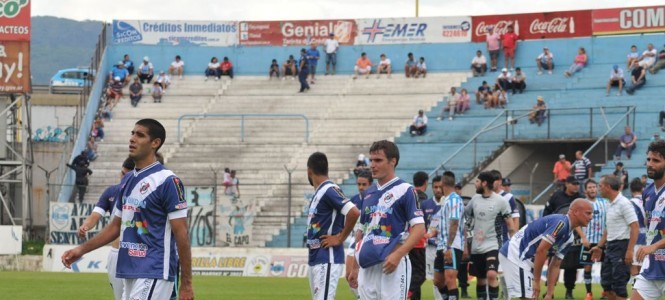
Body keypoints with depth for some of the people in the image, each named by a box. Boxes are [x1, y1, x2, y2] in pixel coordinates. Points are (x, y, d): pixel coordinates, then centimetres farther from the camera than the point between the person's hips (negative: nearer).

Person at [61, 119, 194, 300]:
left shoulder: (167, 181, -10)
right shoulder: (128, 180, 15)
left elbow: (181, 233, -12)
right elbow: (116, 226, 23)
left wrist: (186, 284, -15)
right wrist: (82, 249, 14)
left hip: (154, 274, -8)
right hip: (129, 274, 8)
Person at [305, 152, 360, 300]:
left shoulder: (329, 190, -13)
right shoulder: (318, 192, 16)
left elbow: (354, 212, -25)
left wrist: (340, 239, -16)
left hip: (327, 261, -10)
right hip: (314, 260, 10)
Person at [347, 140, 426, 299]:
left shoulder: (405, 190, -4)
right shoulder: (369, 193, 17)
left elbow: (420, 228, -11)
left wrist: (398, 254, -23)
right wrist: (355, 268, 20)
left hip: (392, 264, -7)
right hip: (367, 267, 7)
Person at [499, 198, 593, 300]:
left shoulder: (569, 237, 12)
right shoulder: (561, 223, -19)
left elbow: (555, 266, 14)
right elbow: (541, 250, -24)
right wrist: (536, 281, -17)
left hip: (523, 258, 11)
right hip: (515, 255, -11)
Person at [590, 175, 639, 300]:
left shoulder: (623, 203, -14)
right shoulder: (610, 204, 14)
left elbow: (635, 227, -19)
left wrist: (629, 250, -24)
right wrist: (599, 246, 25)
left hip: (621, 246, -9)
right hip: (610, 246, 9)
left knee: (618, 284, -8)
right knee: (606, 282, 10)